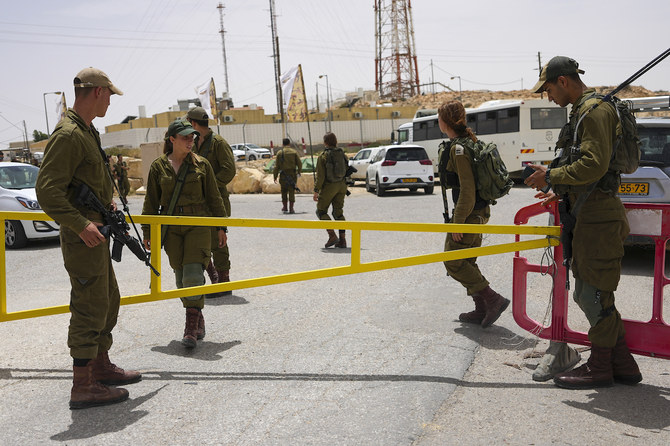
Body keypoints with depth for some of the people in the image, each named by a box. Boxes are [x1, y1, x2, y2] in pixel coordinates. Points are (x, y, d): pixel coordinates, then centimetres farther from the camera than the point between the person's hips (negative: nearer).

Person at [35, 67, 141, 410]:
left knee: (108, 301, 19)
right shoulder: (68, 134, -18)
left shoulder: (88, 131, 15)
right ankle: (82, 387, 2)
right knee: (90, 308, -6)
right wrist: (81, 225, -25)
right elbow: (47, 190, -23)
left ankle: (101, 366, 32)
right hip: (82, 239, -11)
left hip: (95, 234, 11)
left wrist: (106, 204, 15)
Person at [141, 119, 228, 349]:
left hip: (198, 225, -2)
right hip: (171, 228, 2)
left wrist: (220, 227, 8)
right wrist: (148, 232, 8)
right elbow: (151, 202, 10)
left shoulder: (201, 164, 3)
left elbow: (214, 198, 8)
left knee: (193, 274, -13)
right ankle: (198, 322, 23)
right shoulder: (158, 166, 5)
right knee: (181, 278, 6)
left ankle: (191, 328, -10)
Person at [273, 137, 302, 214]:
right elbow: (299, 163, 2)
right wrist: (299, 172, 17)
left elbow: (276, 166, -2)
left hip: (283, 175, 0)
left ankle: (284, 207, 18)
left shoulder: (279, 153, 1)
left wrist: (275, 176, 3)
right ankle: (291, 209, -2)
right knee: (291, 191, 2)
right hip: (292, 173, 0)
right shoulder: (294, 152, 2)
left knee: (284, 191, 14)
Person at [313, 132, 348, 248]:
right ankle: (342, 240, 5)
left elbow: (320, 175, -14)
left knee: (321, 210, 8)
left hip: (328, 186, -5)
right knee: (338, 212, 10)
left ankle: (332, 235, -6)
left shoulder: (323, 156, -10)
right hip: (341, 186, 5)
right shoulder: (342, 154, 6)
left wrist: (316, 191, -10)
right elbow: (346, 170, 10)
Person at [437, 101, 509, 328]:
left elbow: (467, 190, -23)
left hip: (469, 213, -10)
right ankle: (481, 310, 20)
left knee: (453, 262, -1)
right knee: (467, 262, 16)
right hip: (479, 211, 10)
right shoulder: (470, 142, 12)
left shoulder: (458, 148, -19)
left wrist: (457, 222, -20)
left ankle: (493, 300, -2)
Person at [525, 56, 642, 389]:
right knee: (591, 294, 14)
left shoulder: (595, 110, -13)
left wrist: (551, 177, -12)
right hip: (590, 214, 11)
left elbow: (594, 165, -23)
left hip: (599, 217, -11)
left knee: (593, 294, -2)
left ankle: (600, 367, 9)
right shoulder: (583, 111, 20)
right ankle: (622, 364, 21)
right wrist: (561, 192, 17)